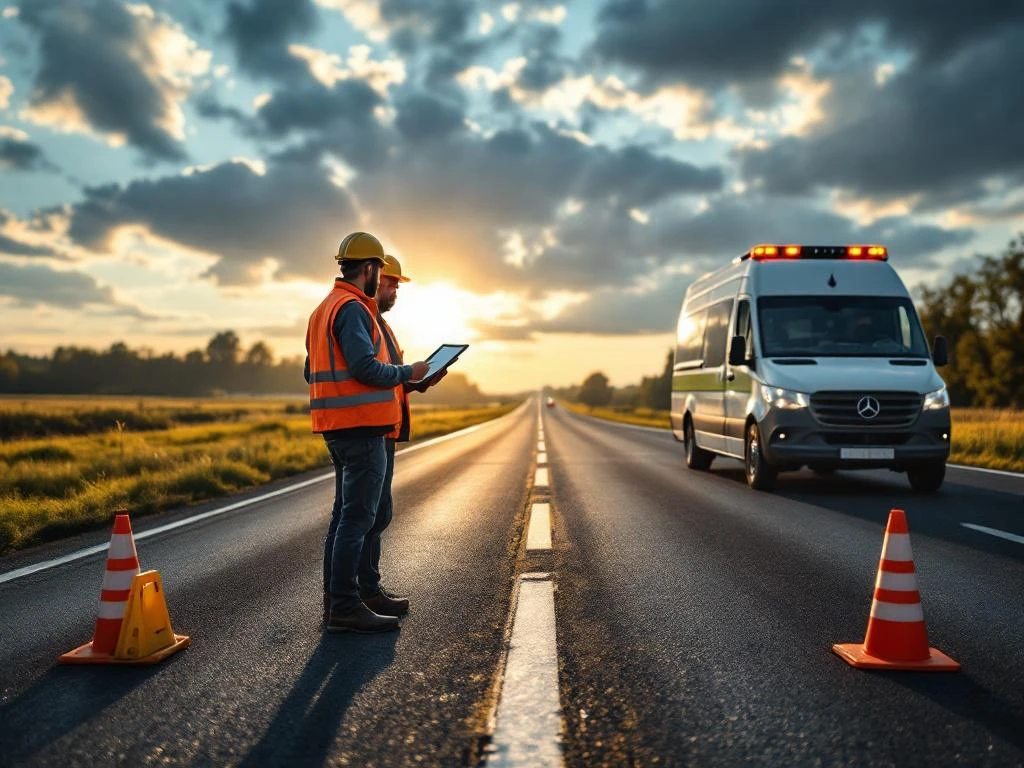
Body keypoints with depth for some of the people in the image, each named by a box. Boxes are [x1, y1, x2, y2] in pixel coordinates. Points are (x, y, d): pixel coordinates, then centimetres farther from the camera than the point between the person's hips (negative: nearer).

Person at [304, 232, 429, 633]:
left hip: (336, 427, 10)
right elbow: (365, 366, -24)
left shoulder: (324, 308, 18)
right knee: (357, 517, -7)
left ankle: (335, 601, 21)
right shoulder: (352, 308, -13)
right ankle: (345, 608, -3)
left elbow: (312, 371, 21)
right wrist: (408, 373, -9)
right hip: (361, 427, -10)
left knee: (344, 513, 15)